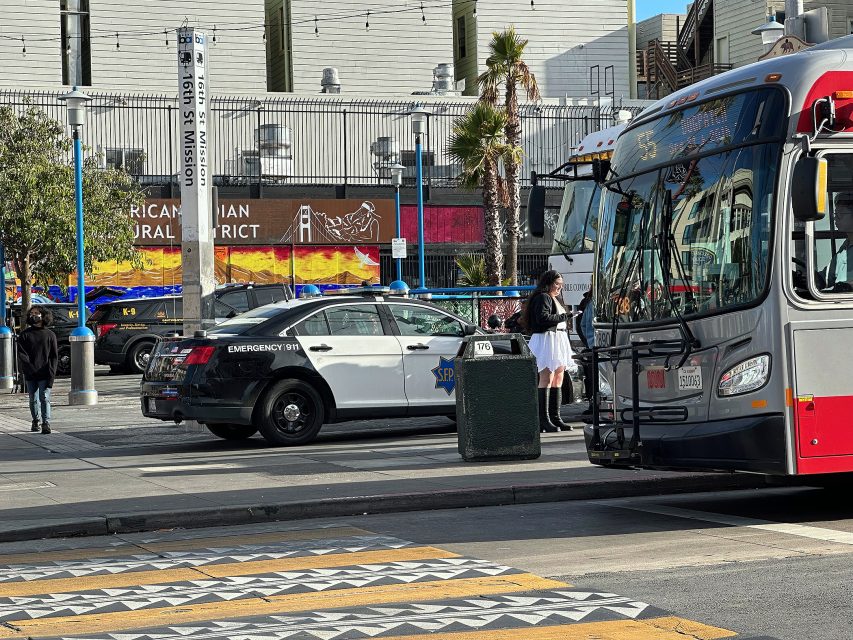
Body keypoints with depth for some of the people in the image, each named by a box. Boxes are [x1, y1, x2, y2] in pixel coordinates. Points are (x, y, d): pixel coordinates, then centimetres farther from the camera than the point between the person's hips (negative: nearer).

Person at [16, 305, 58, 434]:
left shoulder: (50, 335, 7)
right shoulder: (25, 334, 8)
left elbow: (54, 356, 3)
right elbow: (21, 354, -1)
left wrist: (51, 374, -9)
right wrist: (29, 368, -16)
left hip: (45, 374, -2)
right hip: (30, 375, 2)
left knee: (45, 398, -10)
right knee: (33, 399, 10)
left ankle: (46, 423, -12)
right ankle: (36, 421, 25)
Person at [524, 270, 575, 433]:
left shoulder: (554, 299, 23)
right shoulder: (542, 298, -9)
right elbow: (543, 318, -22)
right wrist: (564, 317, -18)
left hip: (559, 341, 11)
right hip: (546, 339, -11)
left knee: (558, 381, 9)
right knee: (546, 380, -12)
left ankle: (555, 418, 12)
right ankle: (543, 420, -14)